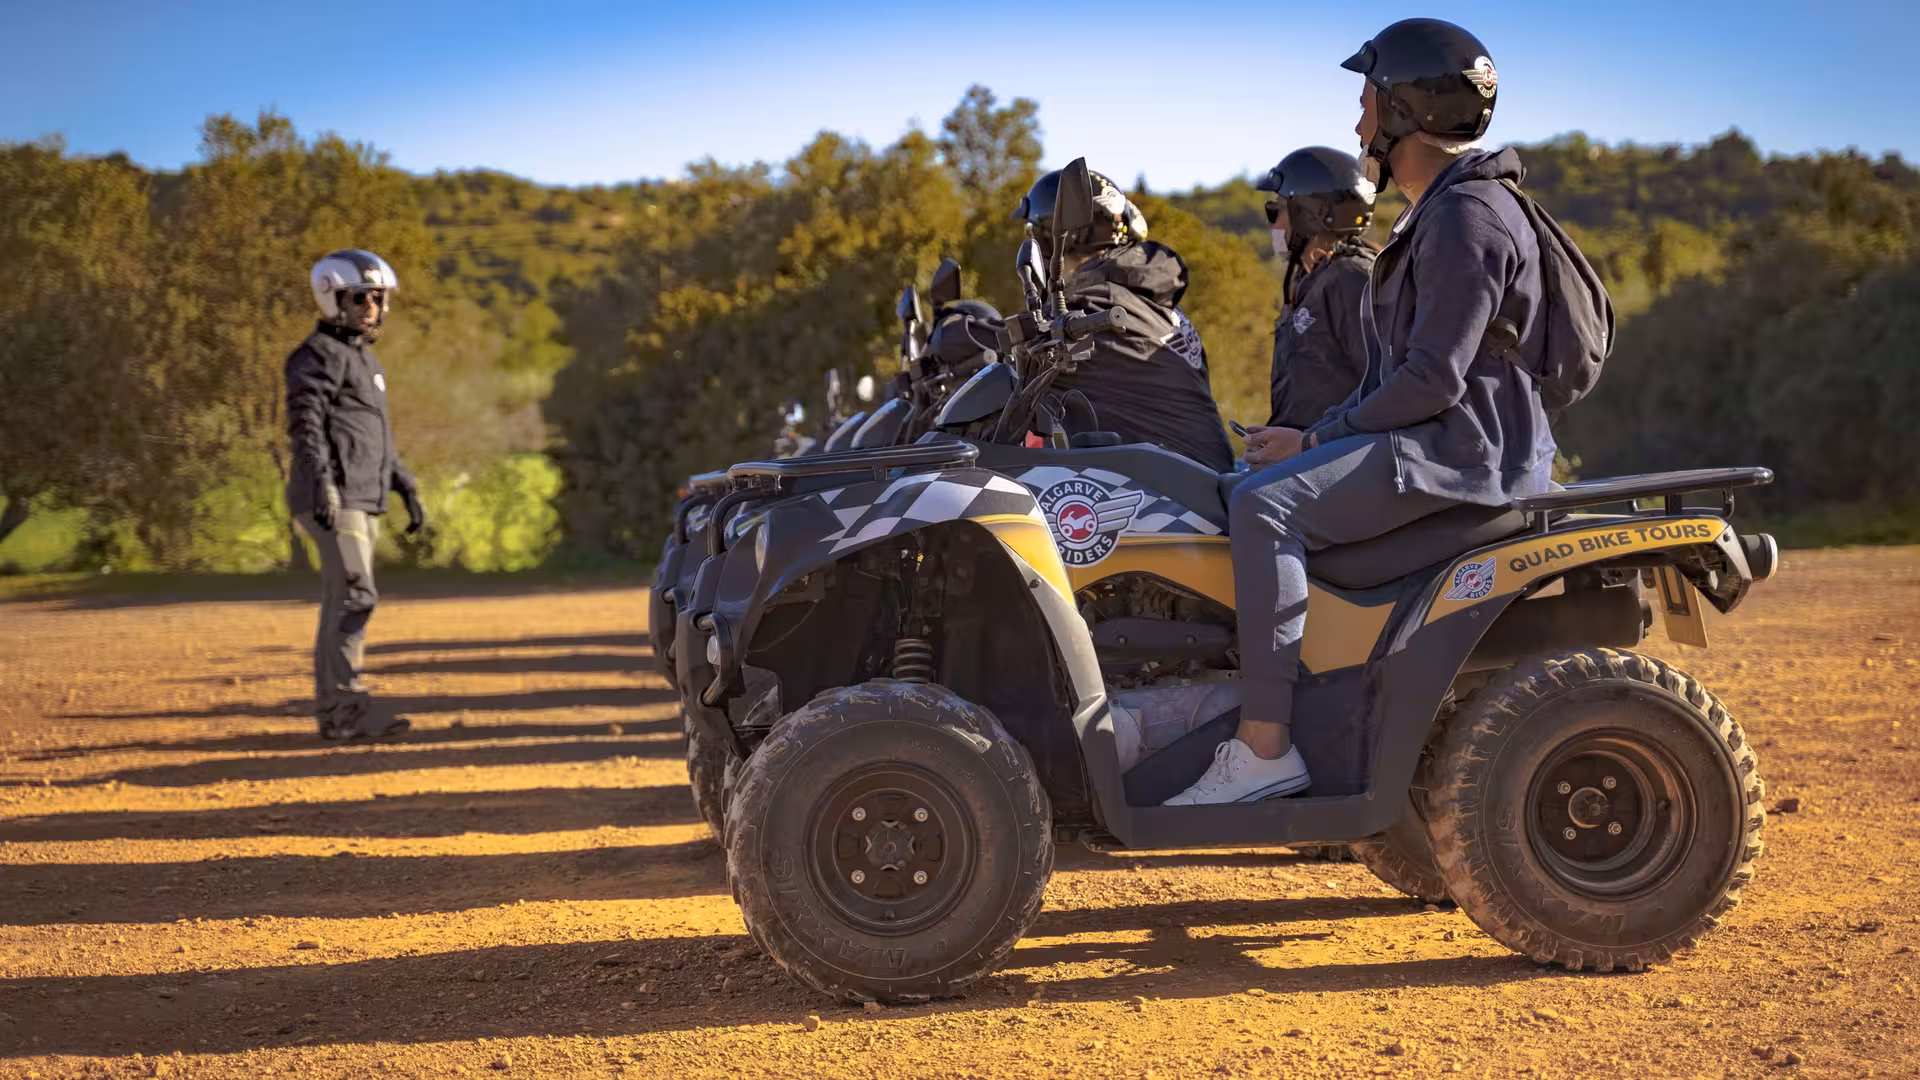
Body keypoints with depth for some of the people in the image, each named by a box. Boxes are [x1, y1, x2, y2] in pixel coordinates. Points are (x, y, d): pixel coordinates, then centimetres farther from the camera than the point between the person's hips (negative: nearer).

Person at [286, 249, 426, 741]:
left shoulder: (366, 359, 23)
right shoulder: (319, 355, -6)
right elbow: (306, 425, -19)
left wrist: (408, 489, 26)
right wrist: (322, 482, -31)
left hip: (364, 501, 9)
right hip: (335, 498, -9)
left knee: (341, 604, 9)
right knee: (355, 596, -15)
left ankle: (334, 710, 12)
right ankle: (345, 705, -14)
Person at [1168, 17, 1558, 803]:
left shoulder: (1469, 217, -14)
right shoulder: (1435, 215, 20)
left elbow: (1433, 379, -22)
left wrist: (1316, 439, -14)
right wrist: (1311, 437, 9)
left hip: (1462, 451, -11)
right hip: (1432, 440, 11)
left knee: (1266, 504, -27)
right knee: (1239, 495, 10)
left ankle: (1264, 748, -28)